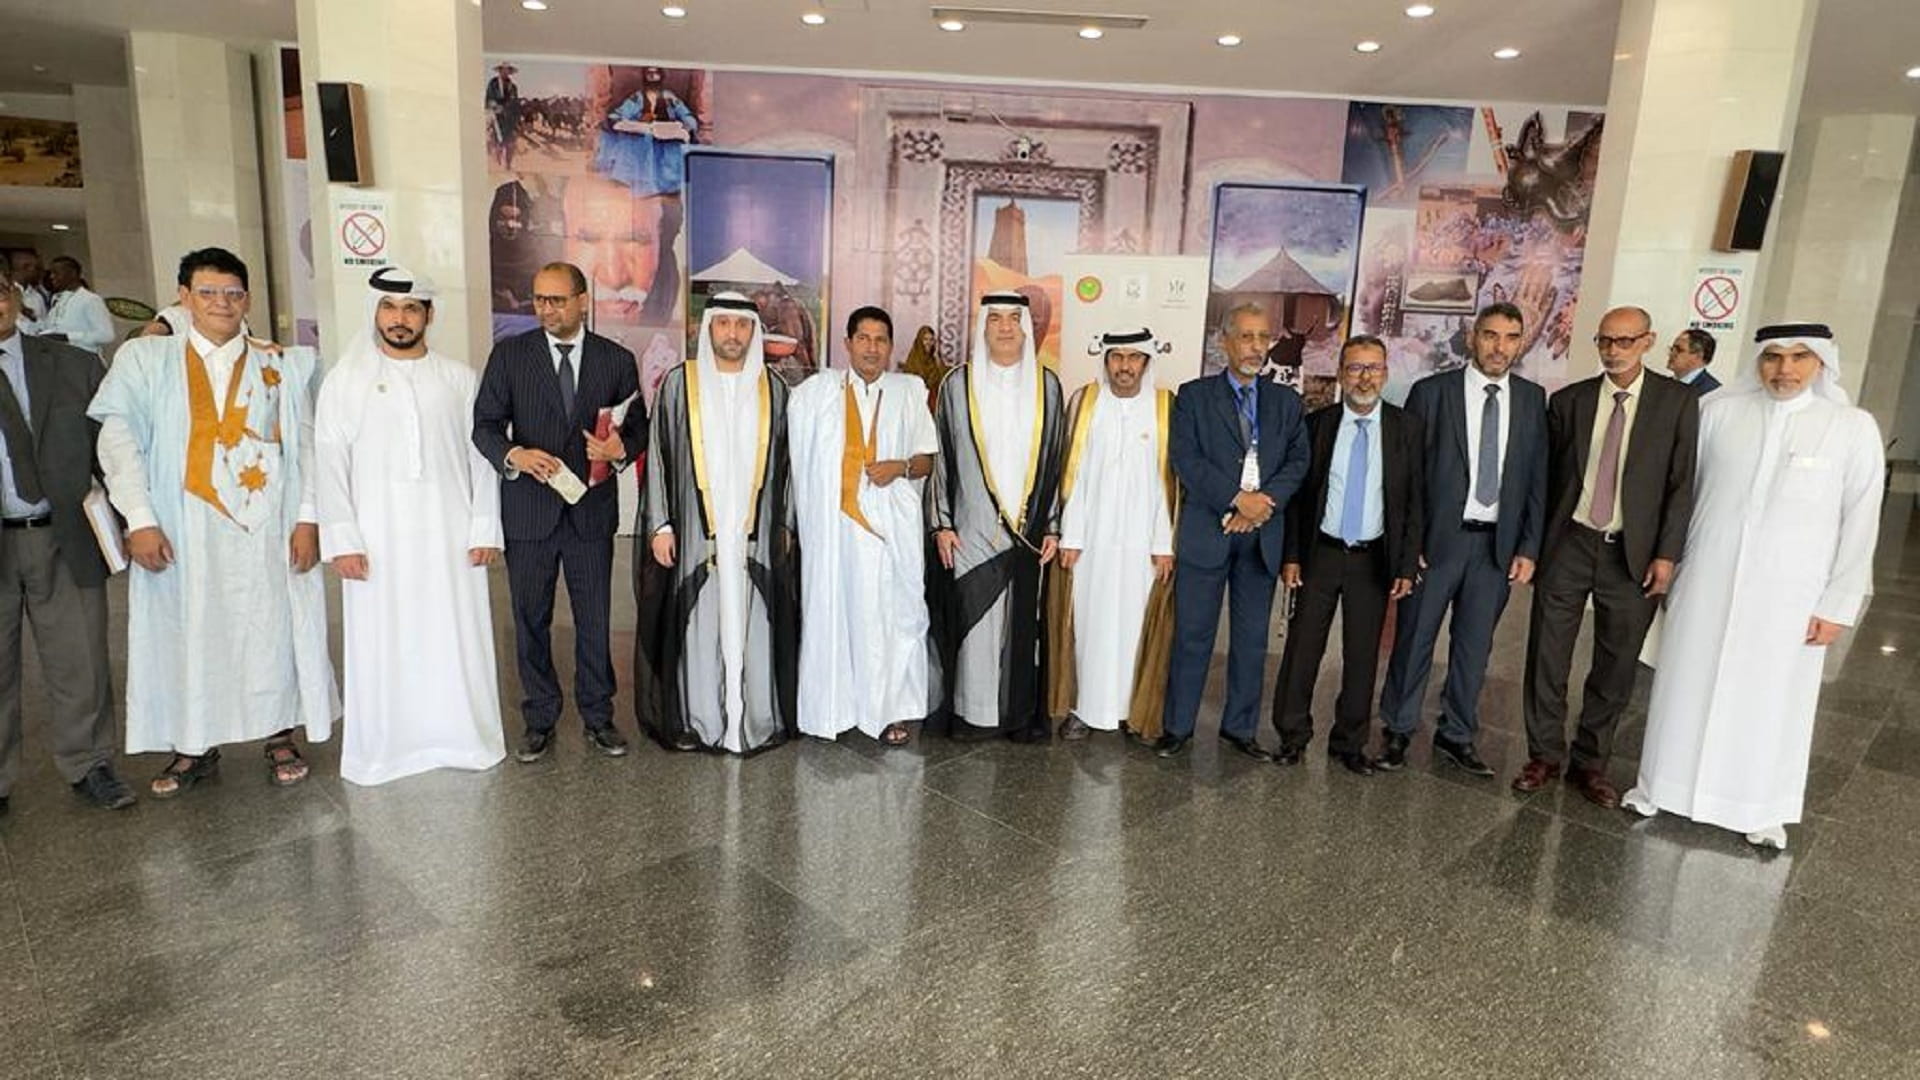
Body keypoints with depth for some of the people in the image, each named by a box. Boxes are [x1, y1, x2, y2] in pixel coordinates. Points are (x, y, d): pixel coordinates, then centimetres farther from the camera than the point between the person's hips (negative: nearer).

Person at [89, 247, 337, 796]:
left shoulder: (281, 366, 8)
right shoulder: (146, 360, 6)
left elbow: (305, 445, 3)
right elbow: (119, 440, 0)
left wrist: (307, 518, -6)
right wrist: (140, 520, -10)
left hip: (266, 530, 0)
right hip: (182, 532, 0)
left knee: (272, 629, 6)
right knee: (186, 633, 7)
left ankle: (279, 735, 21)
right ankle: (193, 748, 21)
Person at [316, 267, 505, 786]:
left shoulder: (460, 378, 6)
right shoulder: (344, 381, 4)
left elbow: (481, 456, 4)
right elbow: (330, 463, 0)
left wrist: (485, 528, -2)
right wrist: (341, 540, -7)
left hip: (449, 536, 1)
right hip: (376, 539, 0)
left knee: (456, 638, 6)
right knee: (380, 644, 4)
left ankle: (462, 737, 20)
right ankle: (380, 748, 18)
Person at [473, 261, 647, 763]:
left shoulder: (617, 360, 3)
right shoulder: (509, 354, 2)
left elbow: (638, 427, 8)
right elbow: (485, 424, 1)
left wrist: (621, 449, -14)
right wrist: (514, 454, -19)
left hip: (592, 509, 0)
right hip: (528, 509, 0)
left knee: (595, 620, 8)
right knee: (531, 621, 10)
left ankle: (598, 717, 24)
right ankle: (539, 720, 25)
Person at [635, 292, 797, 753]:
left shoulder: (772, 388, 7)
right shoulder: (678, 383, 1)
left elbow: (785, 462, 10)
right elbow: (658, 457, 1)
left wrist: (785, 524, 6)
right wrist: (660, 524, -4)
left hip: (755, 534, 1)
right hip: (694, 531, -1)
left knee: (752, 622, 4)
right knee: (695, 622, 2)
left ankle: (755, 718, 16)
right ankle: (693, 719, 16)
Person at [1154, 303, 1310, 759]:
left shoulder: (1287, 402, 13)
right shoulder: (1194, 396, 3)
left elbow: (1298, 460, 4)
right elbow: (1186, 458, -8)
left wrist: (1266, 500, -13)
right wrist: (1237, 498, -16)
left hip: (1263, 534, 3)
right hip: (1206, 531, -3)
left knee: (1252, 637, 10)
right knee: (1192, 634, 2)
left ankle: (1241, 727, 22)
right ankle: (1178, 725, 14)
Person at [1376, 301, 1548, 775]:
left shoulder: (1533, 399, 6)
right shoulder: (1431, 392, -4)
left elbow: (1537, 478, 7)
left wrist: (1528, 548, 2)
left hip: (1498, 545, 3)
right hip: (1437, 539, -3)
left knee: (1475, 645, 12)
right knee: (1414, 639, 6)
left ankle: (1456, 735, 26)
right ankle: (1398, 729, 22)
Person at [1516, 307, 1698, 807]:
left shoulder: (1678, 402, 0)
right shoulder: (1568, 401, 4)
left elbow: (1681, 484, -2)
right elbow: (1548, 477, 7)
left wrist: (1666, 554, -8)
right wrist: (1535, 544, 5)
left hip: (1633, 555, -1)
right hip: (1568, 545, 1)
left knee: (1615, 668, 8)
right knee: (1547, 658, 5)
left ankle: (1590, 763, 23)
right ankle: (1544, 755, 20)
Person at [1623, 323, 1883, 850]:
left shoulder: (1854, 427, -4)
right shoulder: (1718, 411, -2)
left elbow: (1860, 523, -2)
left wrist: (1838, 606, -3)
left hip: (1787, 596, -1)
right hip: (1706, 584, 1)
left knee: (1770, 703, 10)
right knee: (1687, 687, 11)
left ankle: (1761, 806, 28)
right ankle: (1663, 784, 28)